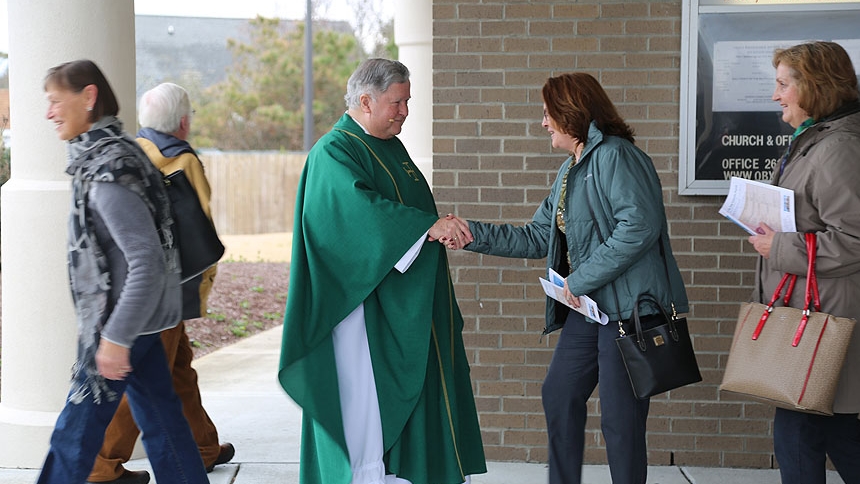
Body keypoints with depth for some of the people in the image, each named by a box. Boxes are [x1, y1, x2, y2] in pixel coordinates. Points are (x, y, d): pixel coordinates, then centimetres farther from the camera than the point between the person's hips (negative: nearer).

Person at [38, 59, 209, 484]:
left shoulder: (109, 170, -21)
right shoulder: (98, 156, 10)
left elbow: (147, 261, -27)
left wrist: (116, 338, -25)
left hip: (120, 320, -10)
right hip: (139, 319, 10)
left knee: (75, 434, 2)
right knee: (160, 420, 14)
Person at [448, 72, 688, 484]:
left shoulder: (615, 156, -14)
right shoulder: (570, 171, 17)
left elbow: (639, 226, -25)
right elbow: (537, 237, 18)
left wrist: (581, 280, -20)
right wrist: (473, 234, 9)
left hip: (628, 308, -10)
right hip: (587, 307, 10)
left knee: (620, 419, -3)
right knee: (559, 395, 16)